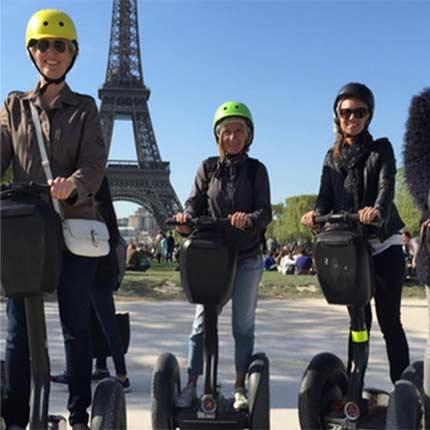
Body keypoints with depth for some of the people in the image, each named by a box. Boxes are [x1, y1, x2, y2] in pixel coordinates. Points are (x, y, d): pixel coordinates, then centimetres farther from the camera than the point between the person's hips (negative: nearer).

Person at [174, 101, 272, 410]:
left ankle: (240, 387, 17)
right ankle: (191, 386, 10)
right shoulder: (208, 168, 6)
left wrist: (249, 219, -28)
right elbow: (196, 202, 0)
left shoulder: (256, 170, 2)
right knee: (202, 321, 1)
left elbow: (265, 212, -6)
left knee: (243, 324, 7)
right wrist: (187, 218, -23)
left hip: (247, 257, 0)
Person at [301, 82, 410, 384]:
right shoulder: (332, 157, 13)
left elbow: (387, 186, -17)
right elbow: (326, 196, 3)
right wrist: (317, 213, -21)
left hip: (384, 245, -4)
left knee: (389, 320, -4)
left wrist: (377, 210, -39)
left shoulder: (381, 149, 1)